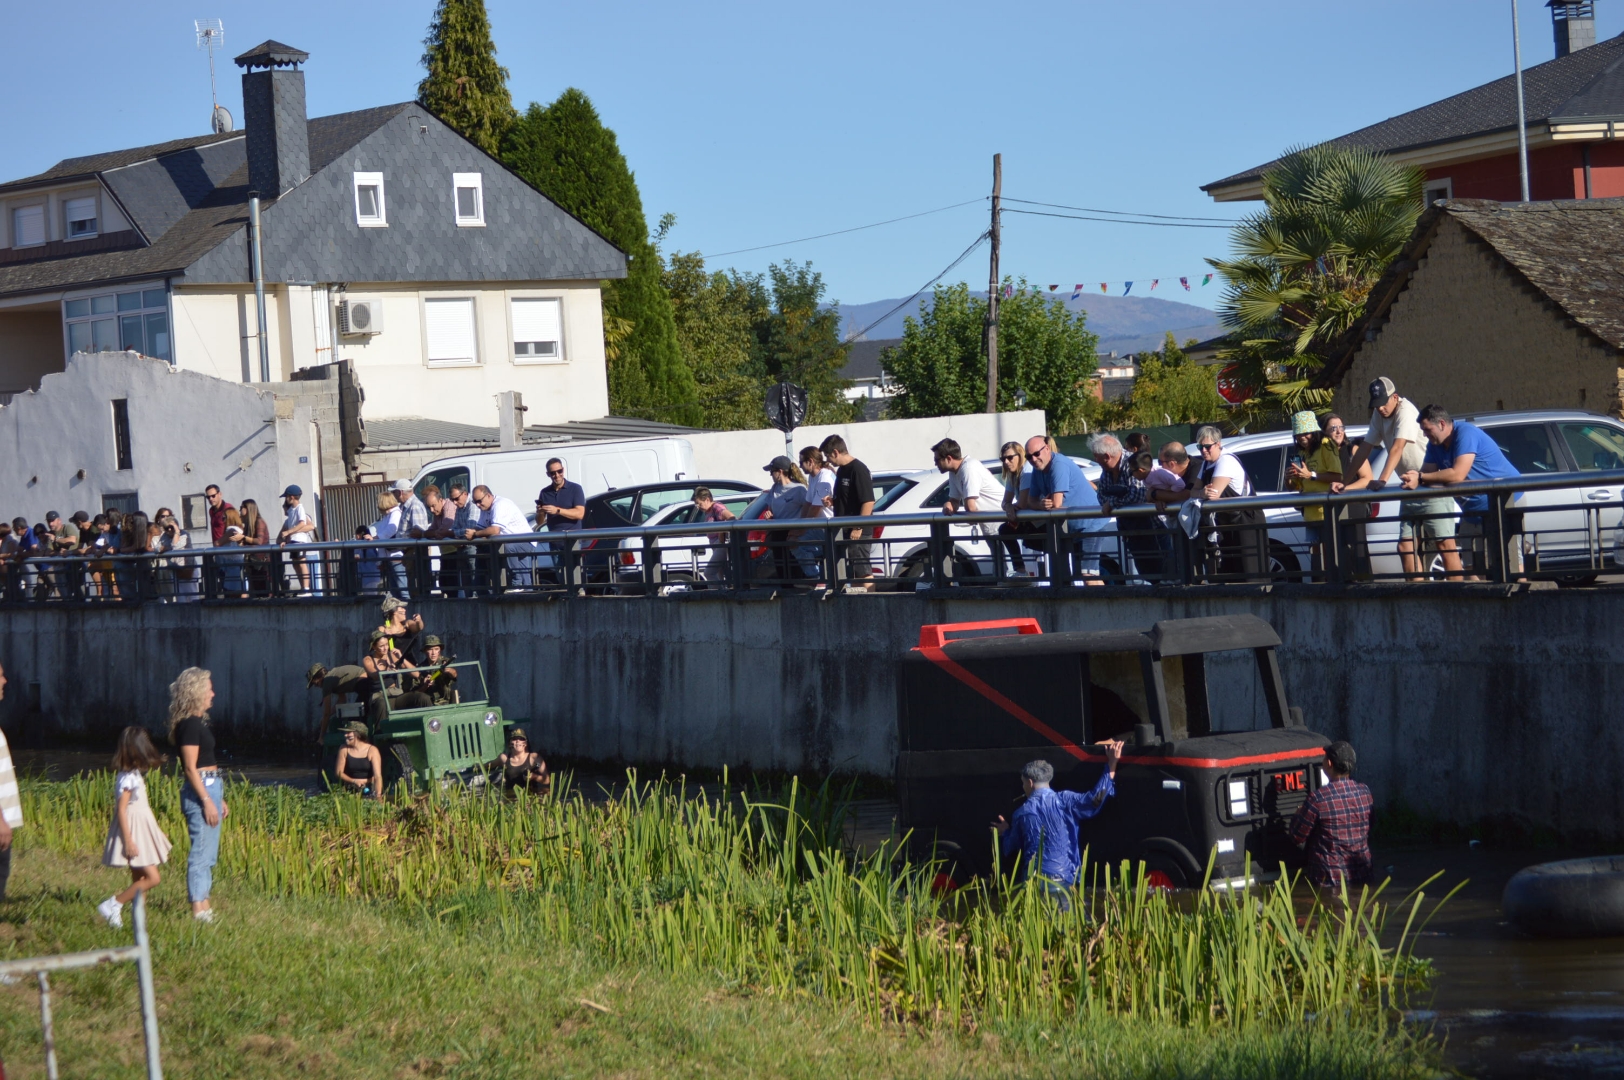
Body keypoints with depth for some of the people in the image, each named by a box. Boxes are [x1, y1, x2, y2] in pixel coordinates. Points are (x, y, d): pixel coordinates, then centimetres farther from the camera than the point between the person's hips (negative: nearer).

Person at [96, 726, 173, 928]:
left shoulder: (135, 775, 10)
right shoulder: (128, 778, -17)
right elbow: (121, 810, -20)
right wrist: (128, 841, -23)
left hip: (142, 830, 10)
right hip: (133, 831, -9)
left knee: (139, 881, 9)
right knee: (152, 878, -12)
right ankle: (113, 904, -8)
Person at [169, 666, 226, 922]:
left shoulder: (199, 722, 15)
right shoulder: (189, 724, -14)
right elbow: (191, 768, -18)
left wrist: (220, 799, 21)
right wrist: (207, 801, -20)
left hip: (210, 787, 10)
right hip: (199, 790, -10)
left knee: (208, 853, 13)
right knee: (202, 850, -8)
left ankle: (204, 905, 18)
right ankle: (198, 908, -6)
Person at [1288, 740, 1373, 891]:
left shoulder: (1319, 798, -19)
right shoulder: (1364, 792, -1)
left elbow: (1297, 837, -10)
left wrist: (1297, 816, 14)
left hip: (1330, 880, -5)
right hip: (1361, 878, 5)